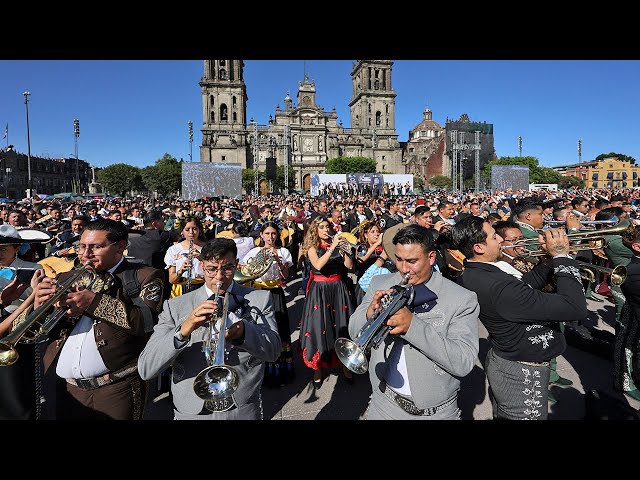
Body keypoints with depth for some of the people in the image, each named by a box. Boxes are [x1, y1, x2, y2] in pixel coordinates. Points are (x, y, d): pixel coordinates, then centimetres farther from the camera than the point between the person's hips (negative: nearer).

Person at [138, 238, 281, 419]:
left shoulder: (260, 299, -4)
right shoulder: (175, 306, -6)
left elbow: (273, 350, -13)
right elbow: (145, 369, -13)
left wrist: (243, 331, -32)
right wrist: (183, 331, -30)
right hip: (192, 412, 0)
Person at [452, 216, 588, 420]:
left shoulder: (471, 275, -5)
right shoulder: (498, 287, -35)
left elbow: (525, 288, 7)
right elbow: (576, 309, -31)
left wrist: (549, 258, -2)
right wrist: (561, 256, -23)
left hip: (499, 362, 8)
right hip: (522, 375, -8)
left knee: (503, 414, 26)